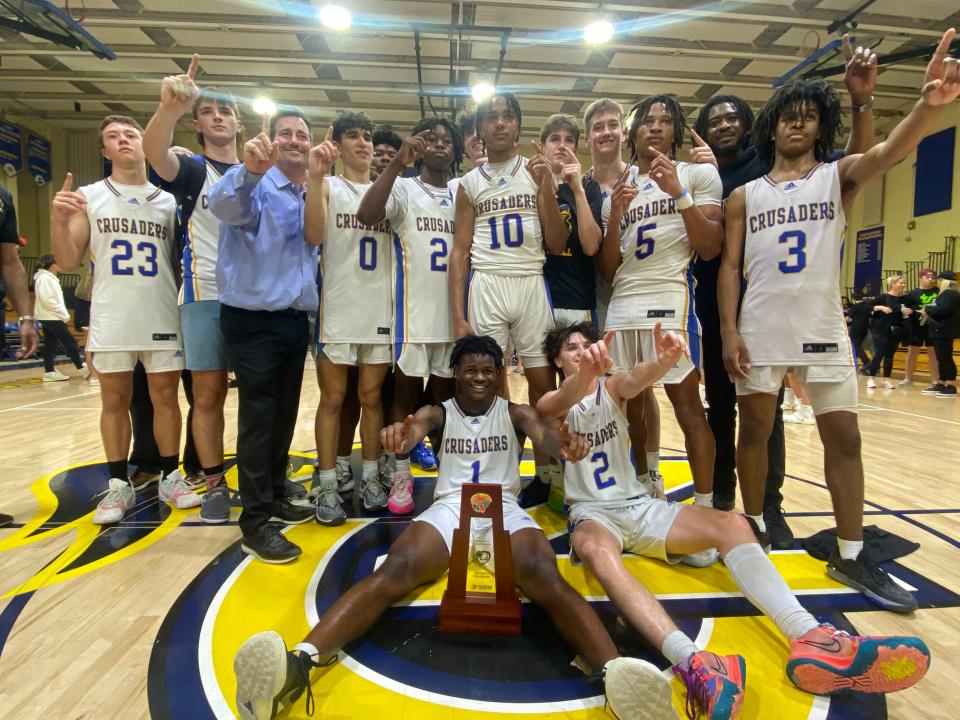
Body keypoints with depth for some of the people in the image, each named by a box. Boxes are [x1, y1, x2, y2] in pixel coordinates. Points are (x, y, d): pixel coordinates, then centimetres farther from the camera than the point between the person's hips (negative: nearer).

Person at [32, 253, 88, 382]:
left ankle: (49, 371, 11)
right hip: (52, 317, -10)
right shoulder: (44, 278, -13)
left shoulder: (50, 278, 17)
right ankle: (82, 368, 0)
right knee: (70, 342, -5)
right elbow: (46, 300, -21)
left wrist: (62, 313, 8)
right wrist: (63, 313, -16)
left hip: (51, 317, 10)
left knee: (50, 345, 9)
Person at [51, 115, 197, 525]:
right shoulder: (88, 197, 7)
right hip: (111, 320, 0)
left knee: (165, 397, 5)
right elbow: (68, 263, 2)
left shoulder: (168, 201, 9)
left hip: (162, 318, 0)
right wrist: (58, 220, -12)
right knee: (114, 401, 6)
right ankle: (118, 485, 17)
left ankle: (170, 477, 16)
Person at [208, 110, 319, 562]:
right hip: (253, 320, -7)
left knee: (285, 414, 14)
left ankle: (275, 498, 30)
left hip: (295, 319, 7)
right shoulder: (256, 186, -8)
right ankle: (255, 524, 6)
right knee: (258, 418, -4)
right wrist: (250, 170, -49)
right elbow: (223, 206, -31)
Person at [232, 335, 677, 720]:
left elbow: (542, 434, -11)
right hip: (449, 506, 0)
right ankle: (299, 663, -48)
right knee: (395, 570, -31)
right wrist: (400, 435, -42)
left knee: (544, 576, -34)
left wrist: (563, 444, -40)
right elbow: (415, 429, -13)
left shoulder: (516, 413, 13)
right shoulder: (438, 413, 13)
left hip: (505, 508, 0)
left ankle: (616, 673, -53)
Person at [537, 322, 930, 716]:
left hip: (640, 505, 4)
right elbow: (567, 399, -27)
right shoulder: (551, 403, 1)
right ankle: (691, 662, -58)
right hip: (592, 512, -4)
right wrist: (585, 372, -52)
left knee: (731, 523, -18)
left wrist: (661, 361, -42)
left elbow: (635, 379, -17)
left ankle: (809, 638, -33)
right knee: (597, 549, -40)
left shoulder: (613, 385, 10)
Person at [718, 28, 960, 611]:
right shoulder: (745, 196, 8)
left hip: (823, 330, 1)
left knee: (844, 437, 2)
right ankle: (753, 530, 24)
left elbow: (892, 151, -14)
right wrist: (728, 333, -7)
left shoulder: (840, 177, 8)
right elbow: (730, 266, 3)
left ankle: (851, 556, 15)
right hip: (760, 333, 0)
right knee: (755, 429, 7)